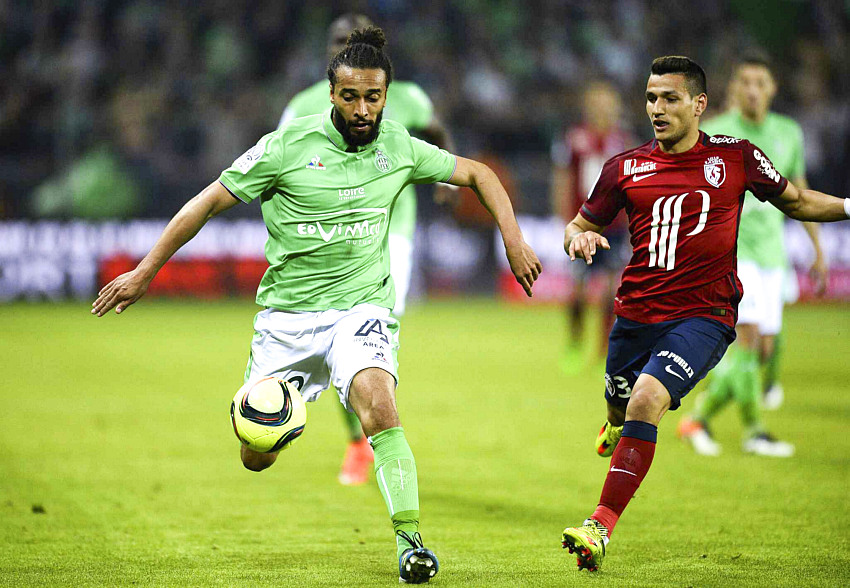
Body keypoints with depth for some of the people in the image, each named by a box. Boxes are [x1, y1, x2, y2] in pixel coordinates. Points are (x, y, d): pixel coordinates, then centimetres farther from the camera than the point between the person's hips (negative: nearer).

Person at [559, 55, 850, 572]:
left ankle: (602, 526, -22)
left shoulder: (737, 157, -1)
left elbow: (795, 201, 14)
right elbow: (580, 226, 13)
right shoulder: (625, 168, 3)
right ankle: (618, 429, 58)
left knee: (647, 400, -24)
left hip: (702, 316, -4)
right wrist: (580, 238, -11)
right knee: (621, 408, 17)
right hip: (635, 313, 4)